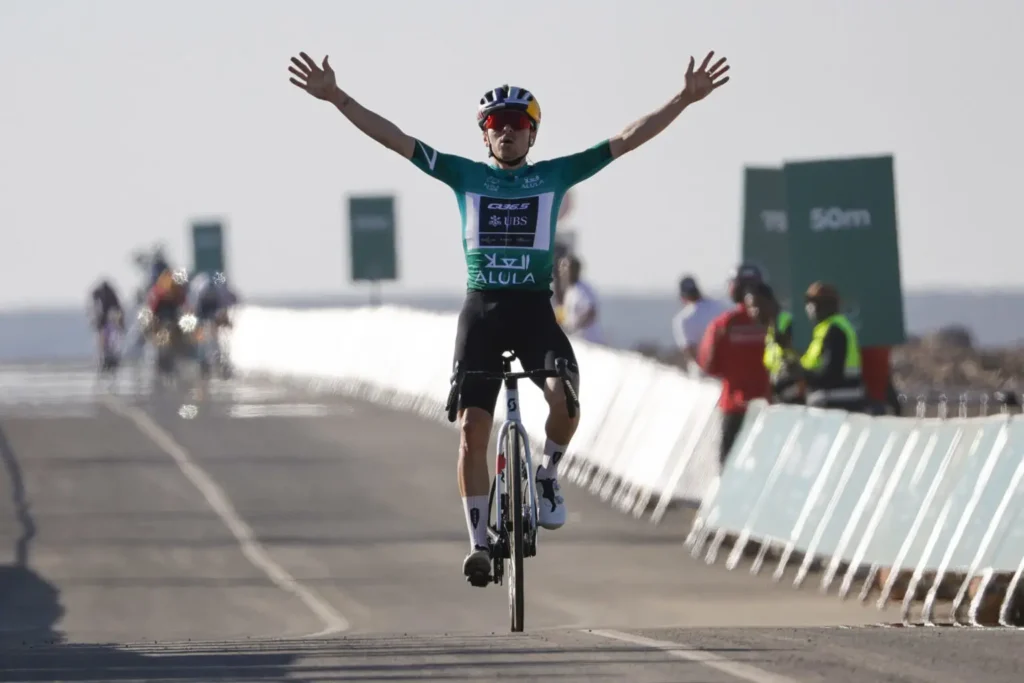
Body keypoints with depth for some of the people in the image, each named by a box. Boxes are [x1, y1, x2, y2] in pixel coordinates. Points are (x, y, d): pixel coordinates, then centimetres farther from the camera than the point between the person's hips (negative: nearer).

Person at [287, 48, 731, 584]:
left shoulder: (555, 176, 7)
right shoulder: (466, 176, 8)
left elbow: (627, 139, 3)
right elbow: (394, 138, 2)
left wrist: (685, 99, -4)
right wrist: (337, 98, -6)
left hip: (534, 308, -1)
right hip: (480, 310, 1)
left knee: (565, 398, -26)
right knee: (472, 428, -5)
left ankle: (548, 474, 4)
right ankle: (479, 543, 4)